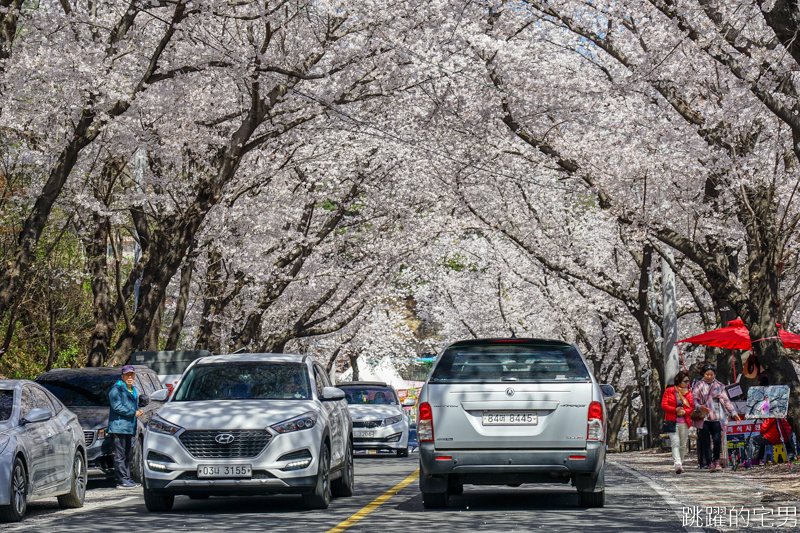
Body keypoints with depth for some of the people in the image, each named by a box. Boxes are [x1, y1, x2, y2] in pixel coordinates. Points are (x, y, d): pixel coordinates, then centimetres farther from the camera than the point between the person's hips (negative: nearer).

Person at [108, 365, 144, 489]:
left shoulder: (133, 391, 21)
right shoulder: (116, 389, -7)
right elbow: (117, 407, -17)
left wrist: (139, 410, 10)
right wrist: (134, 413, -15)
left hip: (130, 428, 9)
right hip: (119, 427, -9)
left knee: (128, 455, 11)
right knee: (120, 455, -8)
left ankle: (127, 479, 16)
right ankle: (122, 481, -9)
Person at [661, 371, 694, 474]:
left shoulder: (688, 392, 13)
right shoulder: (669, 391, 2)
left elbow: (692, 406, 10)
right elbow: (664, 405, -2)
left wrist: (684, 411, -11)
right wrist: (675, 409, -16)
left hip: (684, 422, 4)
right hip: (672, 422, -4)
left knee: (683, 445, 6)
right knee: (675, 443, -17)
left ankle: (680, 464, 18)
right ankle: (677, 464, -27)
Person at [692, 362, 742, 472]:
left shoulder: (719, 386, 14)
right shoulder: (699, 386, 9)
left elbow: (726, 400, 14)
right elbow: (694, 400, 3)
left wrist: (733, 413, 5)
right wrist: (700, 407, -17)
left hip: (716, 418, 1)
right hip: (703, 418, -1)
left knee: (717, 439, -12)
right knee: (706, 442, -3)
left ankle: (716, 460, 8)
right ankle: (710, 464, 3)